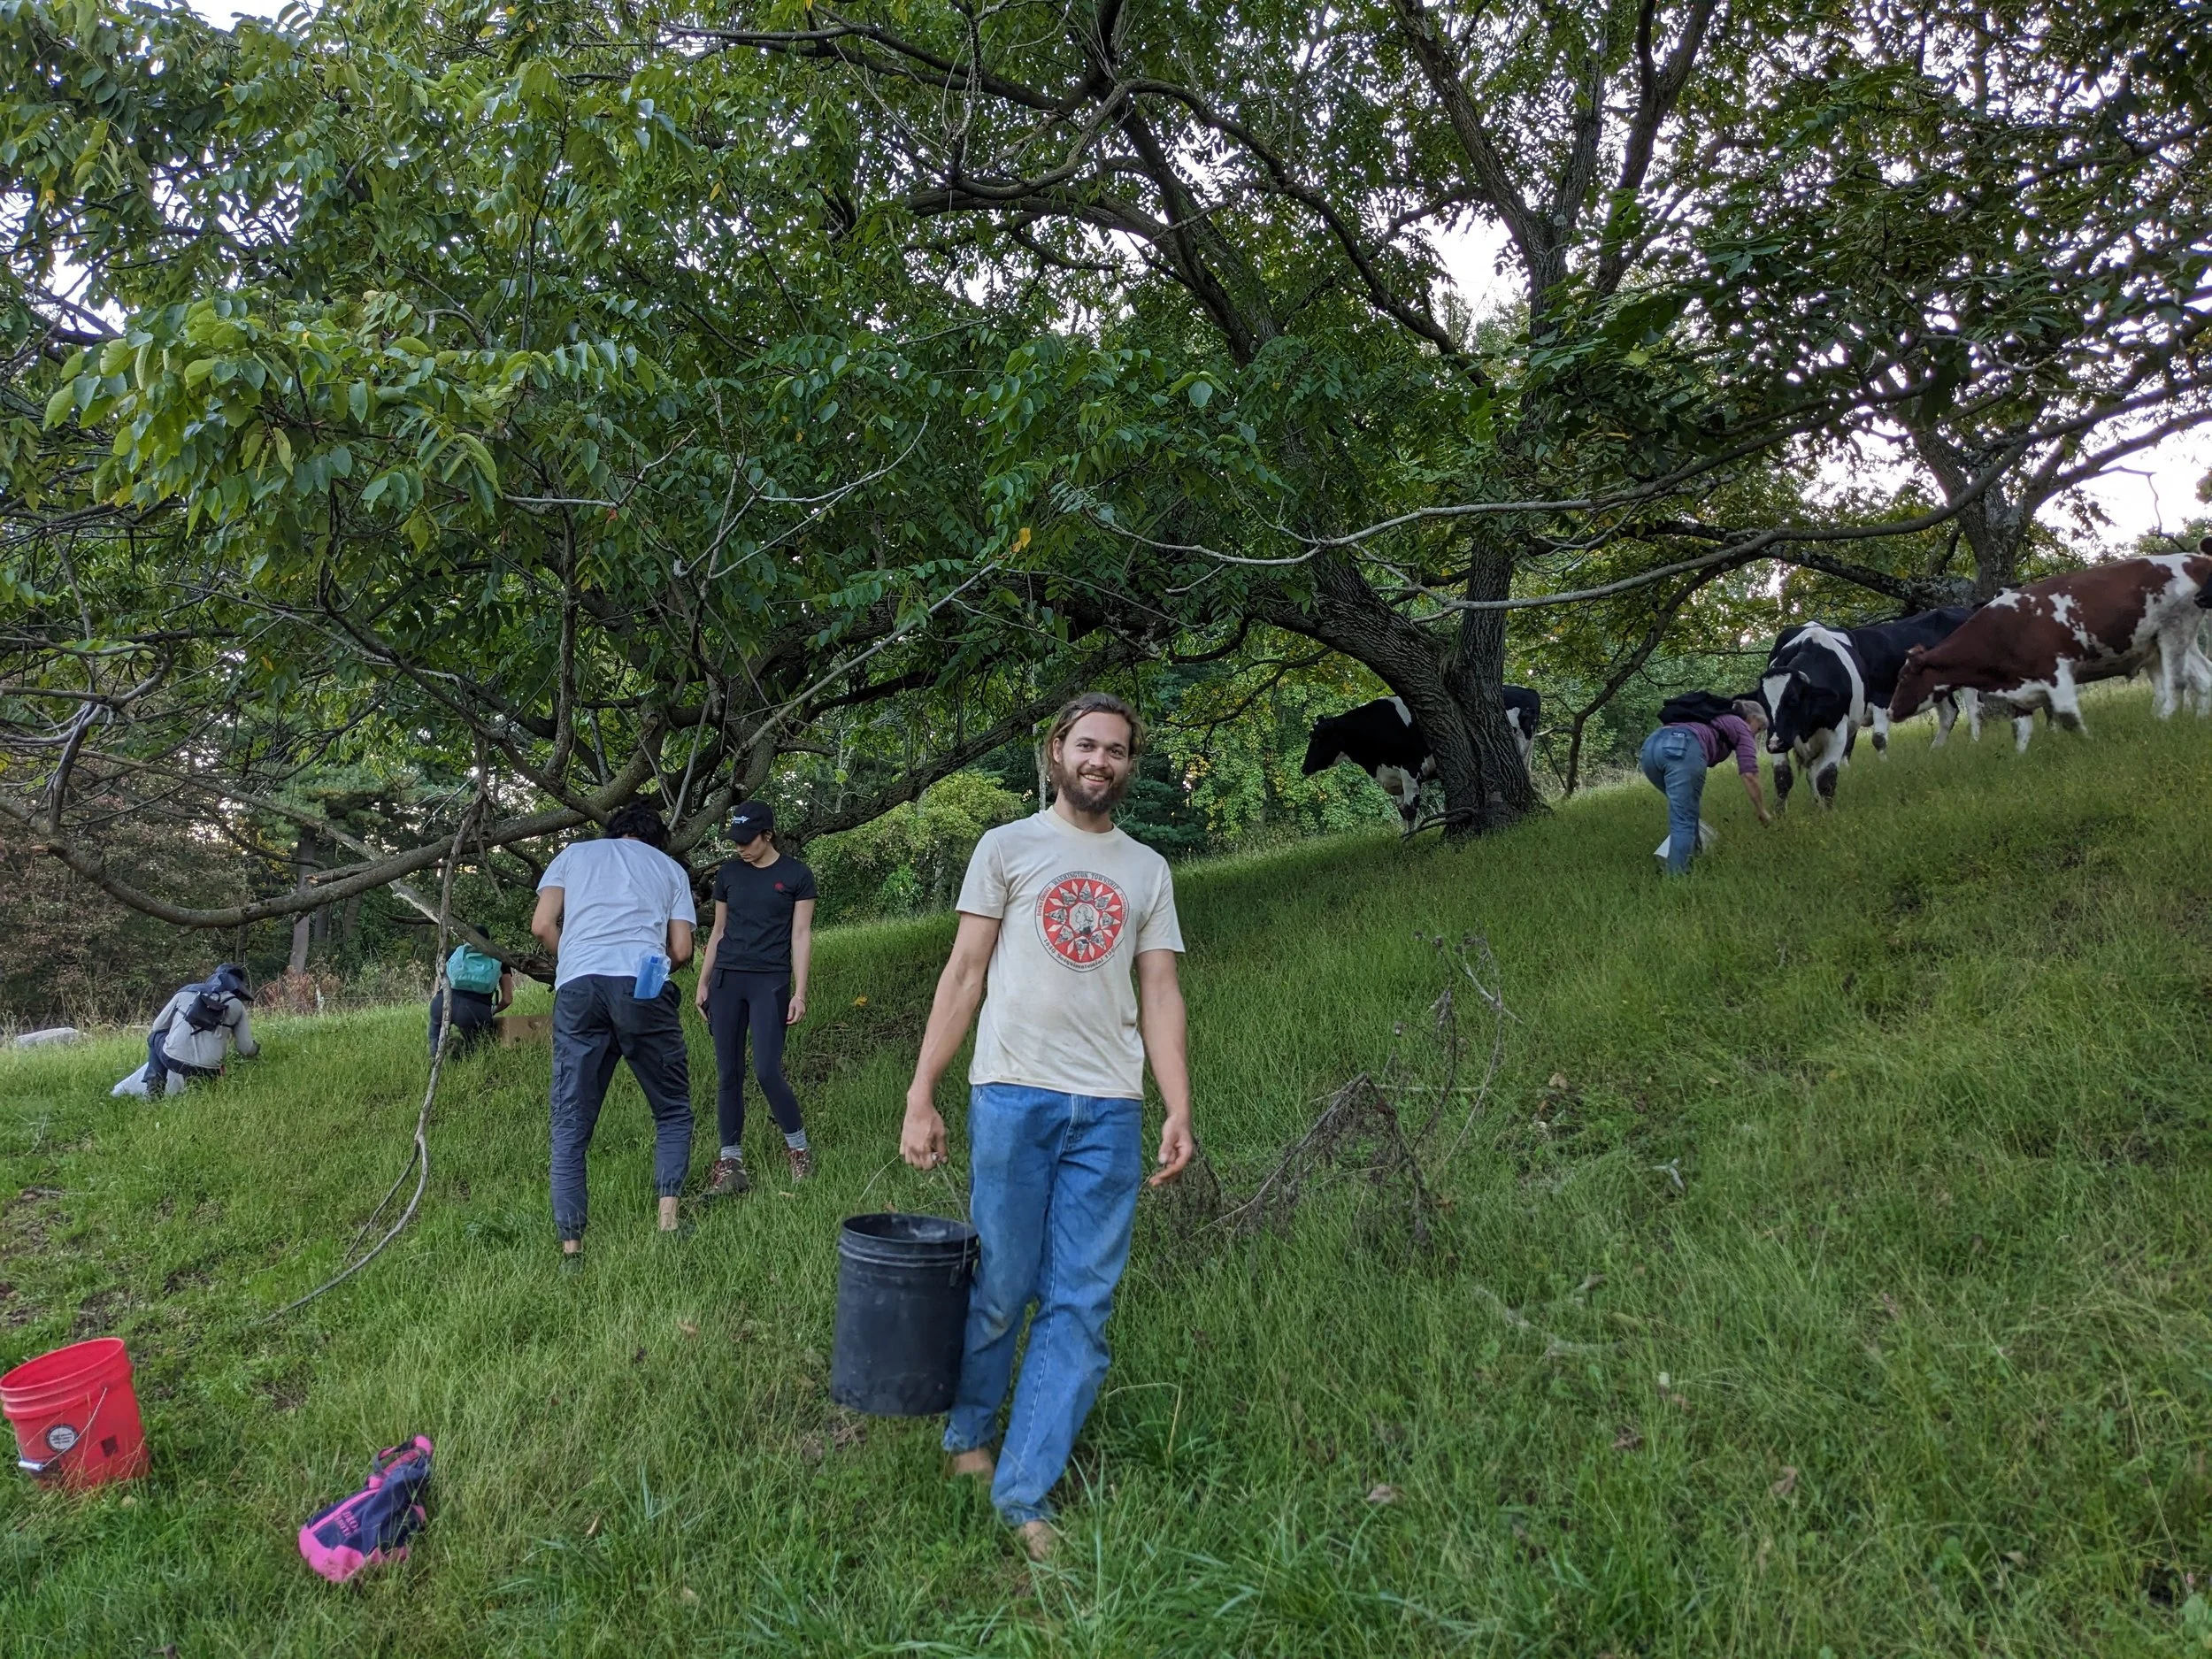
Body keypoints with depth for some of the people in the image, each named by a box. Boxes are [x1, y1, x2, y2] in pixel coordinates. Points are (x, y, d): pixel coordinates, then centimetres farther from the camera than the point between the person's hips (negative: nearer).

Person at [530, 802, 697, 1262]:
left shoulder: (574, 853, 25)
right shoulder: (672, 868, 24)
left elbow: (542, 926, 11)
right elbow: (681, 951, 14)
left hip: (578, 986, 1)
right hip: (644, 988, -1)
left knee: (571, 1125, 7)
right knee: (673, 1110, 14)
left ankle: (571, 1246, 2)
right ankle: (668, 1219, 0)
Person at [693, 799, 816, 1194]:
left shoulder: (796, 875, 0)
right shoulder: (728, 874, 10)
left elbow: (801, 936, -2)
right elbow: (718, 931, 16)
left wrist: (800, 993, -7)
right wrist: (703, 983, 12)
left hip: (771, 981, -4)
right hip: (726, 979, 4)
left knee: (767, 1071, -10)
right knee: (728, 1073, 3)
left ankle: (799, 1148, 11)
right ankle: (730, 1162, 10)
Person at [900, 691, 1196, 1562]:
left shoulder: (1148, 869, 14)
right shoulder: (1008, 847, 6)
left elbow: (1159, 994, 11)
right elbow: (964, 974, 2)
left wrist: (1179, 1111, 0)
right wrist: (920, 1097, -4)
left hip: (1110, 1110, 3)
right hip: (1013, 1097, -3)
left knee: (1081, 1306, 1)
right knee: (1001, 1288, 4)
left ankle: (1023, 1495, 10)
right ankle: (966, 1437, 30)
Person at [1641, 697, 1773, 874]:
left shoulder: (1715, 720, 42)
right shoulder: (1742, 728, 23)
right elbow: (1749, 776, 10)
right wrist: (1762, 811, 21)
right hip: (1683, 748, -7)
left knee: (1682, 811, 24)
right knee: (1684, 820, -4)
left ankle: (1693, 859, 24)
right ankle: (1677, 876, -9)